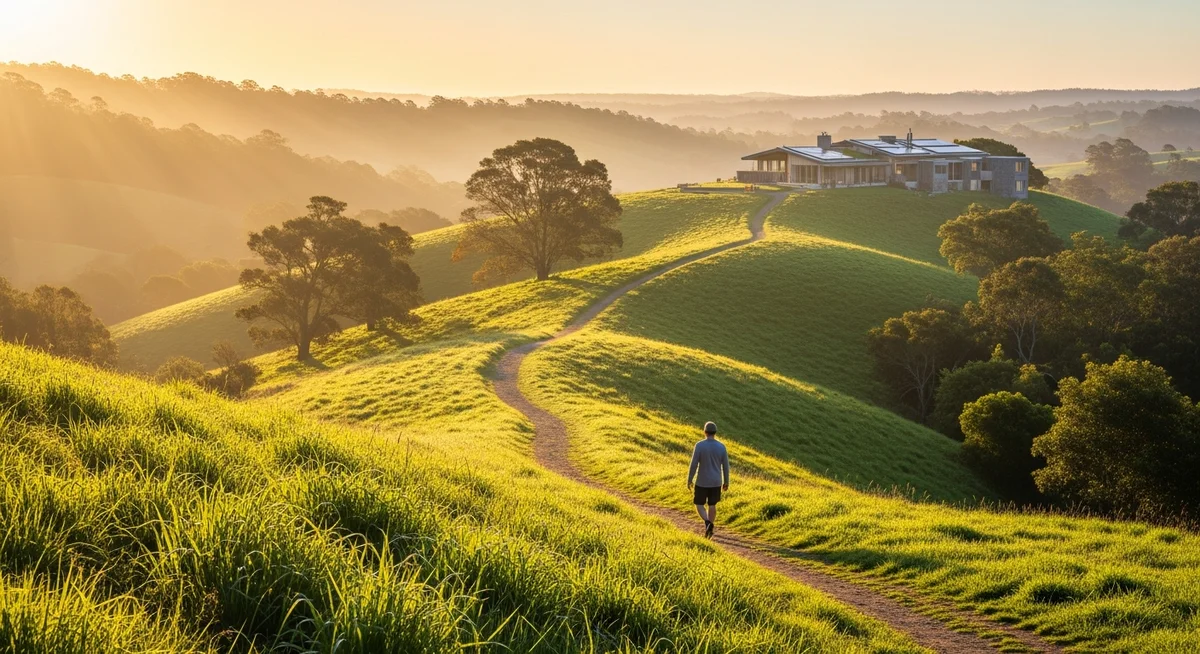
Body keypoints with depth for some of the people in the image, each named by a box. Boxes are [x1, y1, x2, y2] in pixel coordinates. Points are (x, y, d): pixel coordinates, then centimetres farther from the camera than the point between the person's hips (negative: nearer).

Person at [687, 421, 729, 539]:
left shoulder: (699, 446, -16)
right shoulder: (721, 446, -6)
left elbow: (693, 465, -15)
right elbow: (725, 466, -1)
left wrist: (689, 480, -4)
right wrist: (726, 482, 10)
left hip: (702, 482, -3)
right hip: (716, 482, 3)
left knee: (699, 505, 11)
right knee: (711, 505, 17)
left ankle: (707, 523, -13)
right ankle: (709, 530, 19)